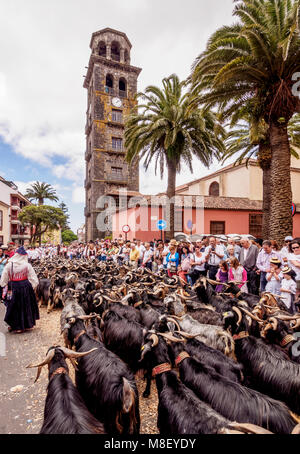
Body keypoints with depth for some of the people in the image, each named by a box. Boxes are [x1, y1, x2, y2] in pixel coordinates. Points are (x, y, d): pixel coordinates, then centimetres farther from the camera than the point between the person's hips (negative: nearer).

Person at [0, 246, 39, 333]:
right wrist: (31, 287, 8)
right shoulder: (27, 265, -8)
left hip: (13, 288, 1)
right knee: (25, 306, 15)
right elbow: (34, 279, -5)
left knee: (14, 307, 15)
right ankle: (26, 325, 26)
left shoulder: (9, 265, -6)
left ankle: (15, 326, 26)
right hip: (25, 287, 0)